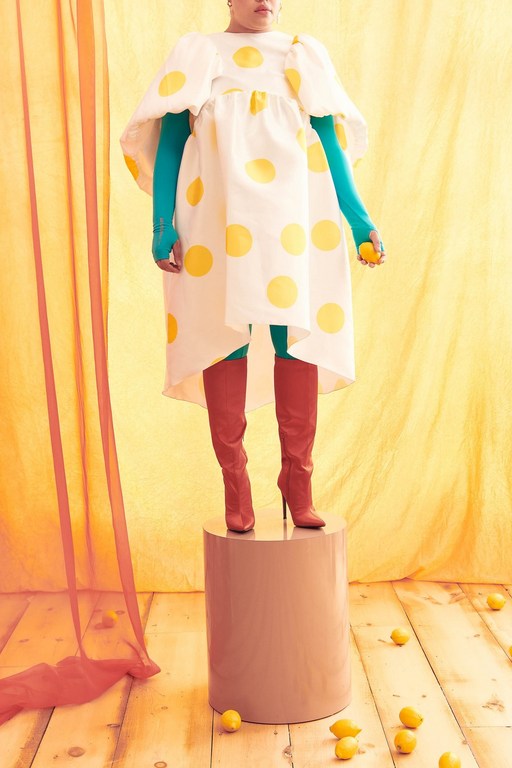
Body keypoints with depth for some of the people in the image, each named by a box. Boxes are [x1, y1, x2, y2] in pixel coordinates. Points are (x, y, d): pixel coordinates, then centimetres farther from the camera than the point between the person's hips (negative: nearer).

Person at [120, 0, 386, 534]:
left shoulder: (304, 56, 22)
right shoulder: (197, 54, 18)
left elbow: (330, 142, 16)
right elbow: (168, 141, 9)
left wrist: (357, 218, 5)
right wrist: (163, 224, -5)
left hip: (294, 212, 1)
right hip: (219, 217, -1)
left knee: (297, 333, -7)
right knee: (224, 335, -6)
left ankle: (298, 480, 1)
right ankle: (235, 486, 0)